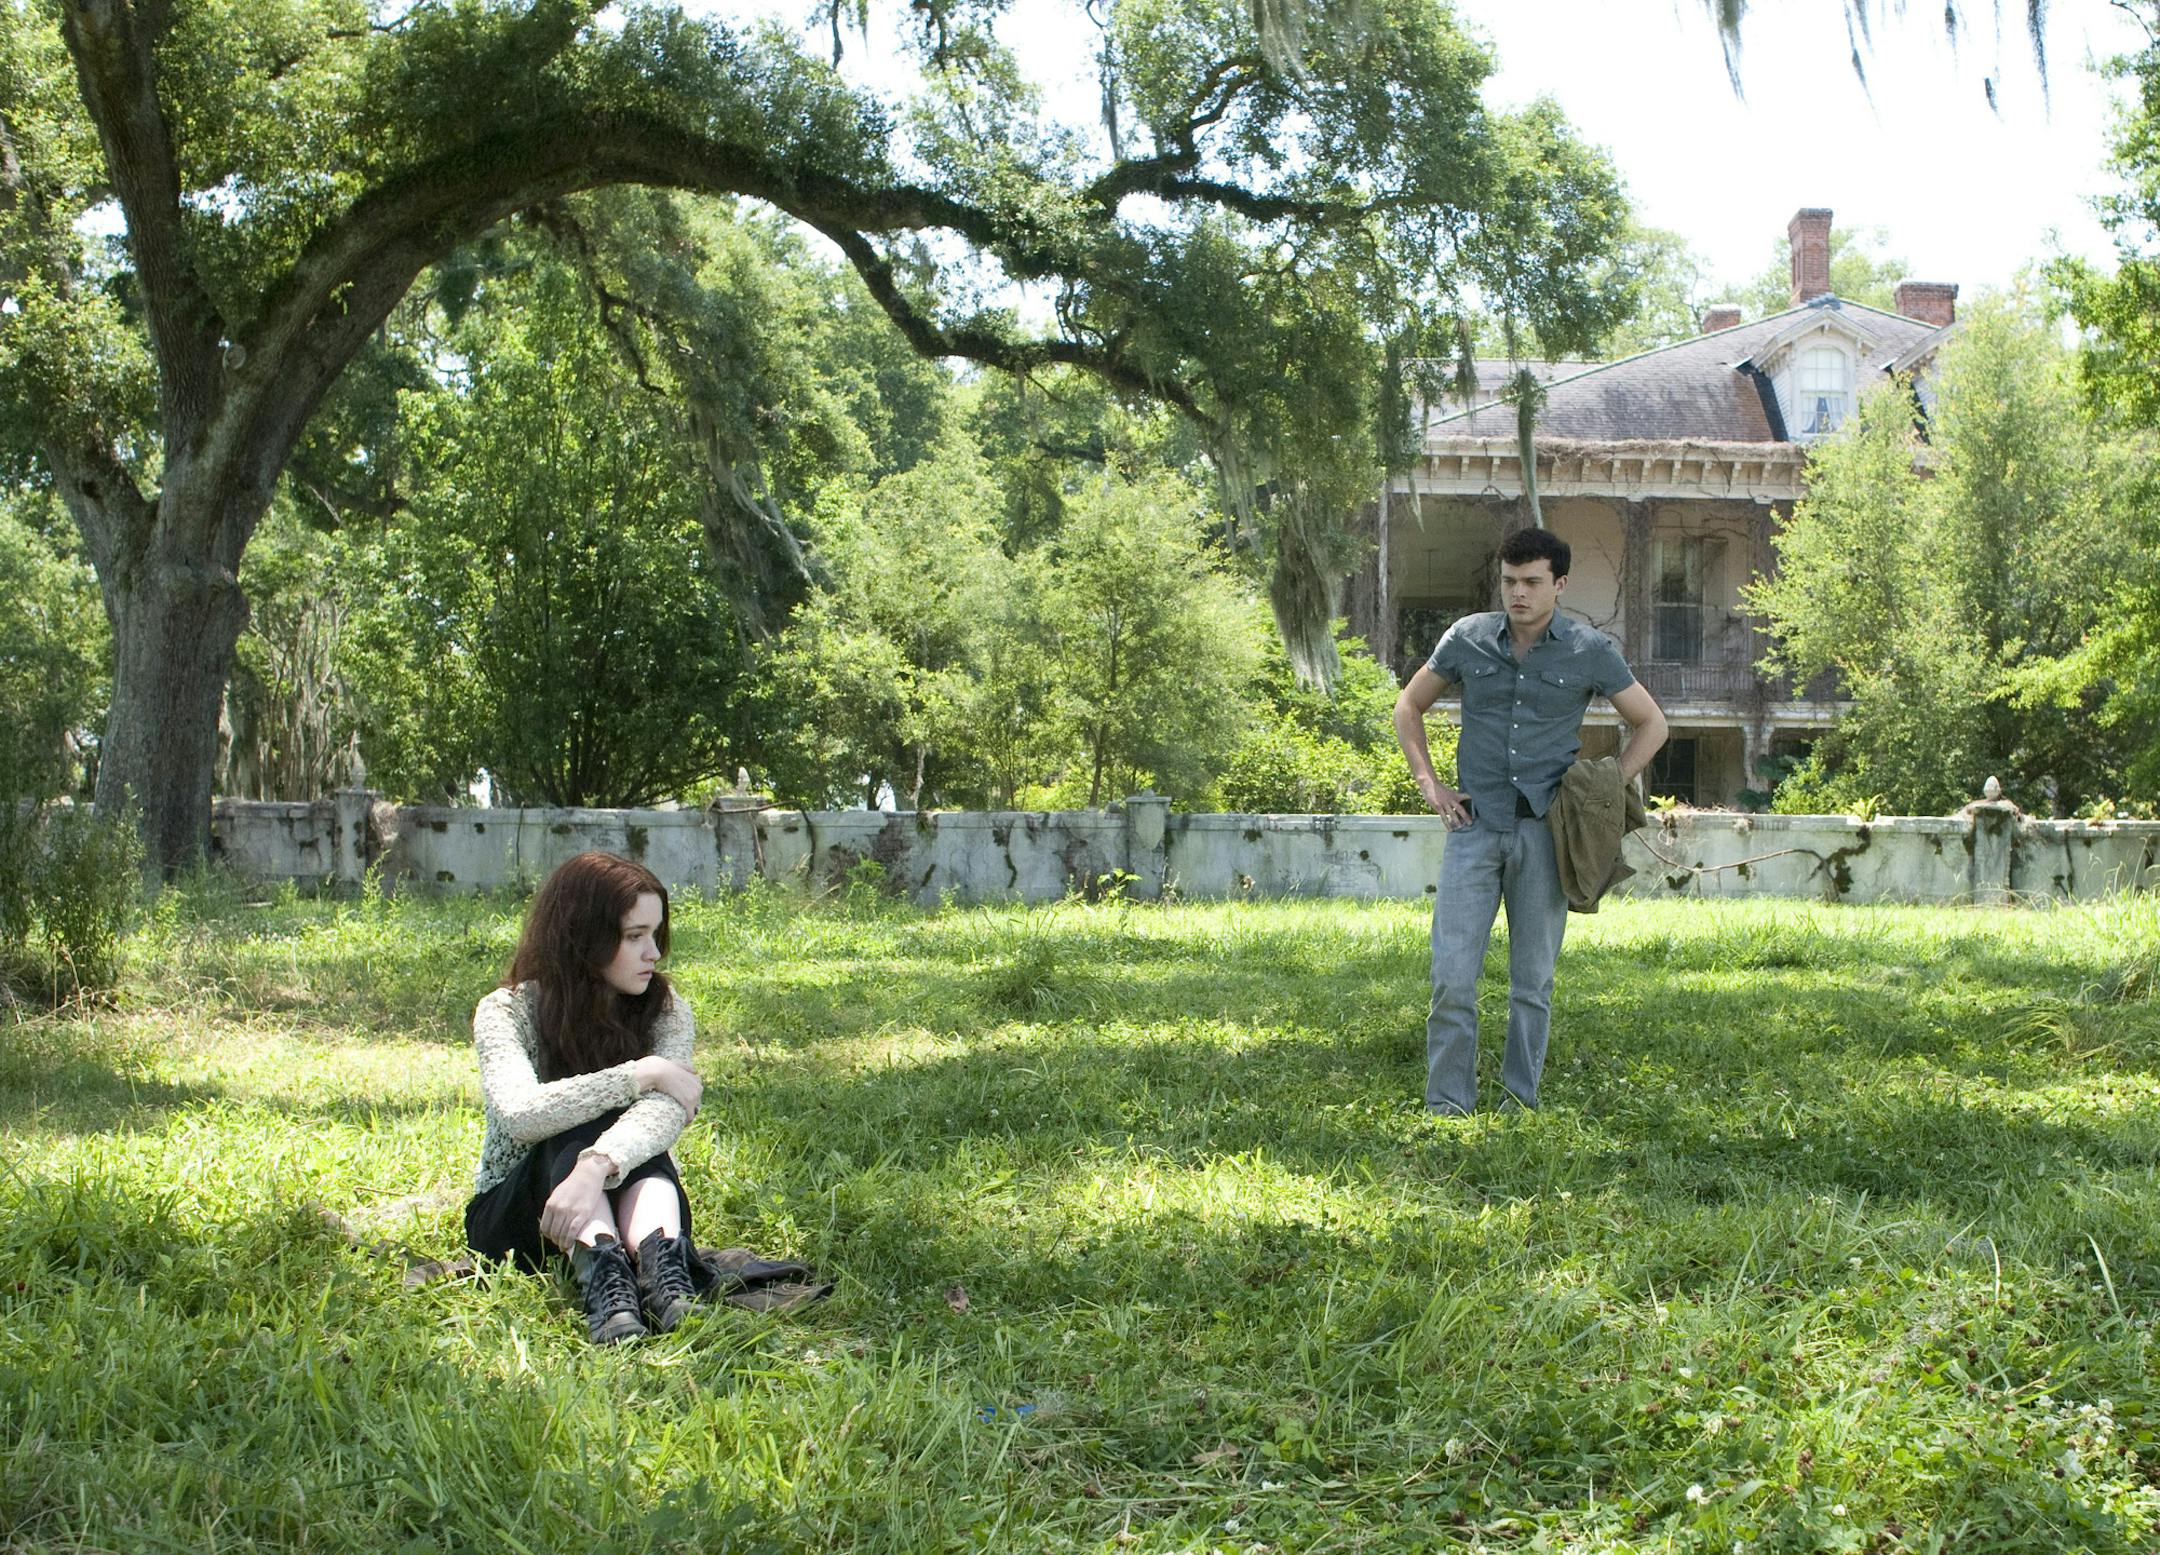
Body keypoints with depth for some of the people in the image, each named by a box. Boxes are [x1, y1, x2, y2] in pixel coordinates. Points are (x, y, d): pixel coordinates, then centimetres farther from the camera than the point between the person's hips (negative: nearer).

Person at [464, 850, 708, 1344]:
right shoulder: (507, 1012, -9)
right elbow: (520, 1114, -30)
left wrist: (595, 1168, -46)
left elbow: (666, 1109, -26)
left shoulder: (666, 1013, -4)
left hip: (623, 1207, 2)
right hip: (511, 1215, -2)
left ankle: (661, 1262, -56)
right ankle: (601, 1274, -55)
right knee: (576, 1131, -32)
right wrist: (642, 1074, -28)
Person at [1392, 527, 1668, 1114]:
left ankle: (1521, 1102, 16)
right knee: (1452, 973, -6)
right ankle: (1448, 1104, 2)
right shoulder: (1467, 638, 3)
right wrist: (1428, 784, 6)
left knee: (1533, 978, 6)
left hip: (1545, 829, -1)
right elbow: (1408, 707, 17)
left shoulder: (1590, 651, 0)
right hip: (1474, 825, 1)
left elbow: (1651, 724, 12)